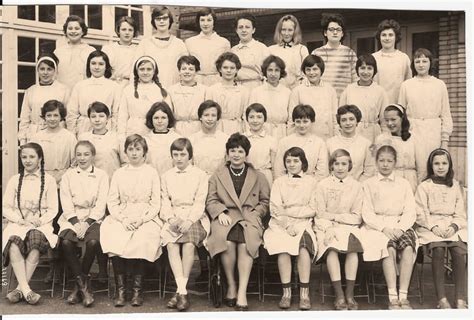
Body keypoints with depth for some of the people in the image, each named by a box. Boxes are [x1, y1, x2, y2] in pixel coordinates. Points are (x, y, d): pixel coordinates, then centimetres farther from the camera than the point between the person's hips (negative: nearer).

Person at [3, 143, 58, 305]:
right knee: (13, 241, -33)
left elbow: (52, 210, 6)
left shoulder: (49, 180, 10)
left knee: (35, 238, -36)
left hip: (41, 225, -1)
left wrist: (40, 220, -13)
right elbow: (5, 208, 10)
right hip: (18, 224, 2)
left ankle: (20, 288, -31)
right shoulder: (14, 180, 15)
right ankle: (26, 289, -38)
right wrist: (20, 219, -8)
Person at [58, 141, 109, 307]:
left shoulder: (101, 175, 8)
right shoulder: (68, 175, 13)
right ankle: (84, 285, -17)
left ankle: (79, 285, -10)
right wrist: (76, 222, -12)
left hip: (93, 218, -1)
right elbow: (66, 202, 3)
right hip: (72, 218, 1)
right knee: (66, 242, -28)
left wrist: (86, 223, -13)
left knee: (93, 242, -31)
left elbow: (101, 203, -1)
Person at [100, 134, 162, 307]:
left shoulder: (152, 173, 9)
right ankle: (120, 289, -21)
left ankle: (137, 290, -20)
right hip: (121, 217, 2)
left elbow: (156, 204, 5)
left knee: (142, 240, -32)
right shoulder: (119, 173, 14)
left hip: (146, 218, -1)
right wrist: (122, 219, -10)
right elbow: (111, 202, 9)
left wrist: (141, 219, -12)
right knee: (114, 239, -29)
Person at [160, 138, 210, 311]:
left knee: (189, 244, -31)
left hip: (194, 218, -2)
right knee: (171, 244, -29)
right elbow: (165, 201, 11)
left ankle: (180, 291, -25)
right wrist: (171, 218, -9)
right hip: (173, 218, 2)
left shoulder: (200, 175, 11)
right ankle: (182, 291, -31)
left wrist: (189, 220, -15)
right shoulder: (166, 176, 19)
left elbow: (200, 202, 1)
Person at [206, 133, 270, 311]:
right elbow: (211, 201, 14)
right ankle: (231, 285, -17)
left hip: (249, 217, 0)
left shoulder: (258, 177, 21)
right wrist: (221, 212, -6)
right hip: (225, 218, 0)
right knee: (226, 240, -35)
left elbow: (265, 202, 17)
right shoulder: (217, 176, 22)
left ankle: (242, 292, -34)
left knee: (246, 240, -34)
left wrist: (254, 214, -1)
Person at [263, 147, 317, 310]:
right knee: (283, 247, -31)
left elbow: (312, 209, 4)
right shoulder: (279, 182, 17)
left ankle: (304, 293, -30)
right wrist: (288, 225, -12)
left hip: (303, 223, 0)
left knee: (303, 246, -32)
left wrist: (288, 211, -6)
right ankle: (286, 292, -27)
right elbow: (274, 209, 4)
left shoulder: (311, 182, 13)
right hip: (281, 224, 1)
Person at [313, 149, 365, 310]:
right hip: (327, 227, -1)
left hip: (349, 226, 1)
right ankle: (339, 295, -30)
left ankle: (349, 294, -26)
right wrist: (328, 228, -16)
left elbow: (357, 217, 6)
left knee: (353, 245, -31)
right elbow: (320, 214, 2)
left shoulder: (356, 186, 10)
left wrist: (335, 216, -5)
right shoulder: (323, 185, 7)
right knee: (332, 248, -32)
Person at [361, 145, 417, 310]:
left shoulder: (404, 184, 17)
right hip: (376, 226, -2)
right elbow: (367, 213, 1)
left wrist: (400, 228, -12)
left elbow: (410, 212, 7)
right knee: (389, 248, -32)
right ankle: (393, 297, -32)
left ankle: (403, 296, -29)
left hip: (400, 226, 2)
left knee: (408, 247, -30)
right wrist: (384, 228, -15)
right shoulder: (368, 184, 11)